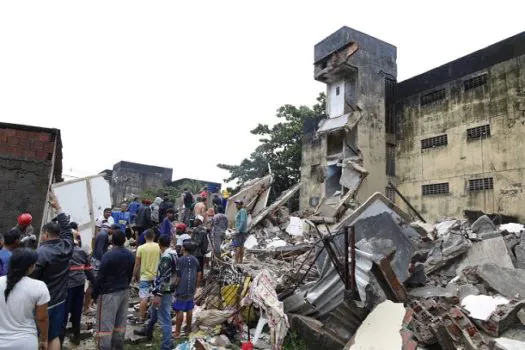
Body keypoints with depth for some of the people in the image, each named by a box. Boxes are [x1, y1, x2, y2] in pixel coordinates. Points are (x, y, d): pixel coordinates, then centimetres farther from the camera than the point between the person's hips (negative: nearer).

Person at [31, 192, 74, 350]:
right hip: (60, 300, 5)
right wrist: (58, 207, 18)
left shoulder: (41, 253, -18)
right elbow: (66, 228, 13)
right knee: (55, 336, 15)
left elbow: (31, 277, -18)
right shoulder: (66, 247, -2)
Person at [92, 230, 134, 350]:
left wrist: (95, 293, -3)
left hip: (109, 293, -6)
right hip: (124, 291, 7)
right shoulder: (130, 256, 3)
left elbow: (100, 277, -13)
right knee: (121, 321, 15)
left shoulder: (108, 256, -16)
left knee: (106, 323, 1)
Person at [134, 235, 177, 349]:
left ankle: (166, 345, 9)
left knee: (164, 318, -1)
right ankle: (147, 331, 49)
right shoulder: (173, 254, 7)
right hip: (168, 289, 10)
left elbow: (164, 278, -26)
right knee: (153, 310, 29)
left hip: (164, 291, -10)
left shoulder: (166, 257, -23)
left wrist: (158, 294, -23)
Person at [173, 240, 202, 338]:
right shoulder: (195, 260, 6)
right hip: (191, 290, 6)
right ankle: (188, 328, 29)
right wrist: (196, 286, 21)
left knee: (180, 310, 0)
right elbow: (199, 274, 12)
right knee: (189, 309, 16)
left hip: (182, 289, -6)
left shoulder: (180, 260, -12)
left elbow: (178, 276, -13)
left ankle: (177, 332, 5)